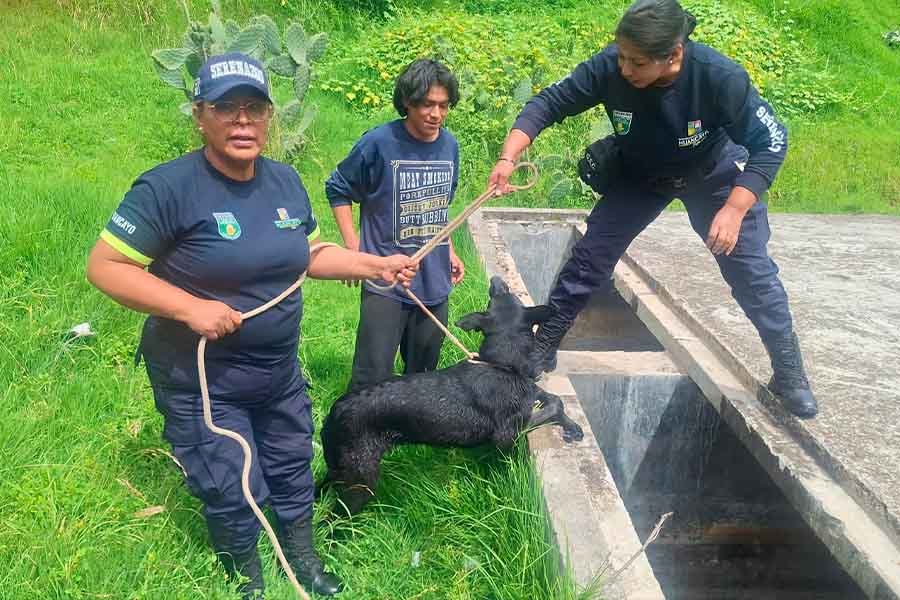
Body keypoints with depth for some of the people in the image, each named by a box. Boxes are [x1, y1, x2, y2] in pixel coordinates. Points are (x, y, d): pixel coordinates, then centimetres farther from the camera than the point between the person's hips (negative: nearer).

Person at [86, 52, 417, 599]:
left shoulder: (285, 181, -1)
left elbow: (309, 255, 12)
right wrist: (189, 307, -28)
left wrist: (376, 264, 1)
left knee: (292, 470, 23)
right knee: (234, 494, 9)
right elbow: (105, 266, -20)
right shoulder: (170, 187, -22)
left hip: (280, 371, 6)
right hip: (202, 383, -6)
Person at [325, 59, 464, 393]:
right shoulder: (379, 143, -13)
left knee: (423, 373, 16)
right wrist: (353, 246, -7)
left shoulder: (449, 145, 3)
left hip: (434, 281, 5)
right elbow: (337, 189, -1)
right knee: (372, 378, -7)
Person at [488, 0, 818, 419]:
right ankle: (542, 350, 12)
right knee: (590, 255, -2)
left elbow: (770, 144, -27)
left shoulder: (720, 77, -36)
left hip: (714, 173, -2)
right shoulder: (608, 67, -31)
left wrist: (734, 210, -36)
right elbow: (548, 104, -22)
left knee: (750, 269, -3)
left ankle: (788, 373, 15)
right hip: (639, 175, 2)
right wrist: (509, 157, -36)